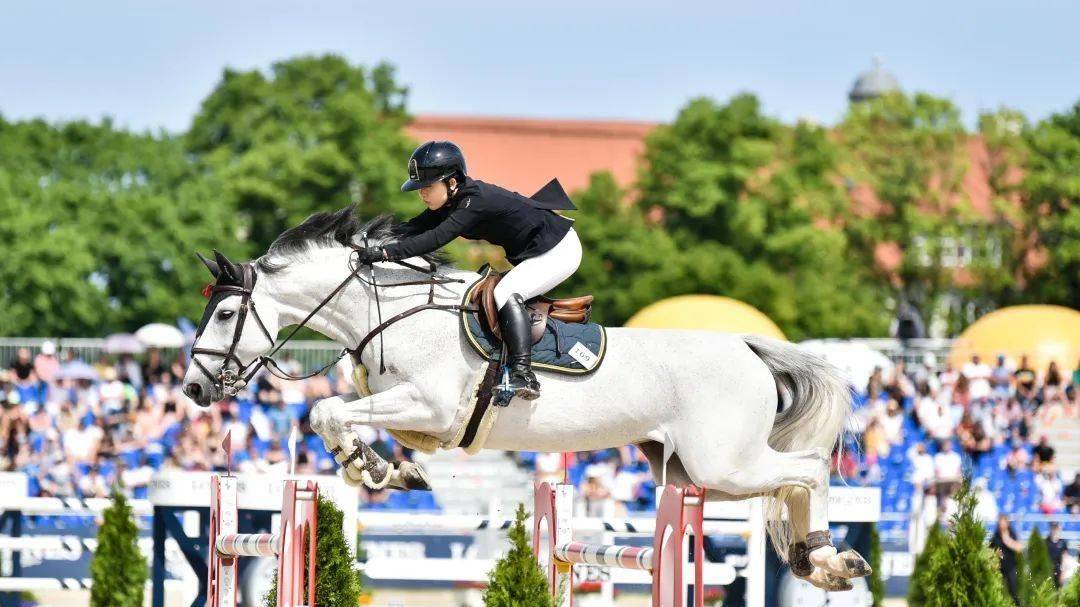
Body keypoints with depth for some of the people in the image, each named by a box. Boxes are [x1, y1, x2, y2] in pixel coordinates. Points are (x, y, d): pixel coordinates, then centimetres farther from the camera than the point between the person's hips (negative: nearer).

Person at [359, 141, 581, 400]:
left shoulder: (476, 201, -30)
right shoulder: (455, 199, -1)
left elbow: (437, 238, -39)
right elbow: (417, 226, -5)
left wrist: (386, 252, -44)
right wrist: (377, 244, -19)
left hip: (559, 250, -11)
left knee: (507, 292, -25)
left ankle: (524, 374, -33)